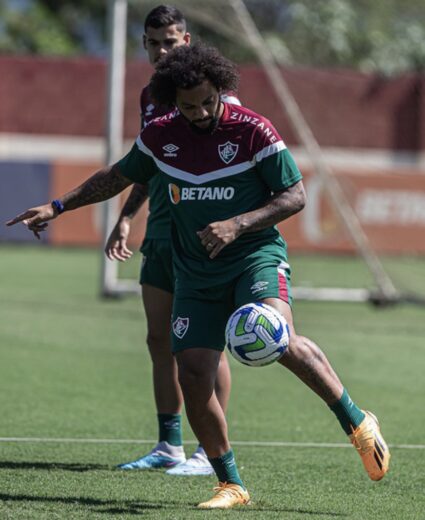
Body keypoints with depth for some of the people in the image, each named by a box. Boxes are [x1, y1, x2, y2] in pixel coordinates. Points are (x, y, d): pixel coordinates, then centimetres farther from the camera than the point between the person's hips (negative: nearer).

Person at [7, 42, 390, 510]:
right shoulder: (160, 136, 3)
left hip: (256, 256, -5)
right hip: (196, 274, 5)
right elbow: (118, 176, 20)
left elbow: (295, 196, -7)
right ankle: (231, 485, 6)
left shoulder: (253, 131, -10)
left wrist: (237, 225, -19)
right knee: (193, 374, -8)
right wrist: (58, 207, 16)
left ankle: (358, 423, -18)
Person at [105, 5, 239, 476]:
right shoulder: (151, 96, 14)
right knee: (160, 340, 8)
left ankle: (211, 452, 0)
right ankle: (169, 446, 16)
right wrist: (126, 218, 22)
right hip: (159, 233, 8)